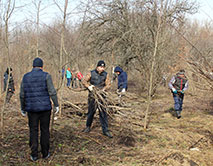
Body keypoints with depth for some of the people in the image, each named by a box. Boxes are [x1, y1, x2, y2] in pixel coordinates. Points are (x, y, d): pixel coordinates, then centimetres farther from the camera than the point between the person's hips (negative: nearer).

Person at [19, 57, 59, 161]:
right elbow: (52, 92, -10)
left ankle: (34, 155, 11)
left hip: (31, 109, 2)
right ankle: (45, 153, 16)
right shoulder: (46, 76, -5)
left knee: (33, 131, 8)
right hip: (45, 108, -2)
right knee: (45, 130, 8)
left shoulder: (26, 77, 5)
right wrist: (56, 105, -1)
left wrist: (23, 109, 17)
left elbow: (22, 95, 8)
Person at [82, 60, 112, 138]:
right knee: (91, 112, 11)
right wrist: (88, 86, -18)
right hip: (92, 96, -1)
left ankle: (105, 130, 6)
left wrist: (103, 89, -16)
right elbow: (84, 81, 0)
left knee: (103, 113, -1)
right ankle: (88, 127, 31)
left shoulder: (105, 74, 3)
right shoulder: (91, 73, -2)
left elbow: (108, 84, 4)